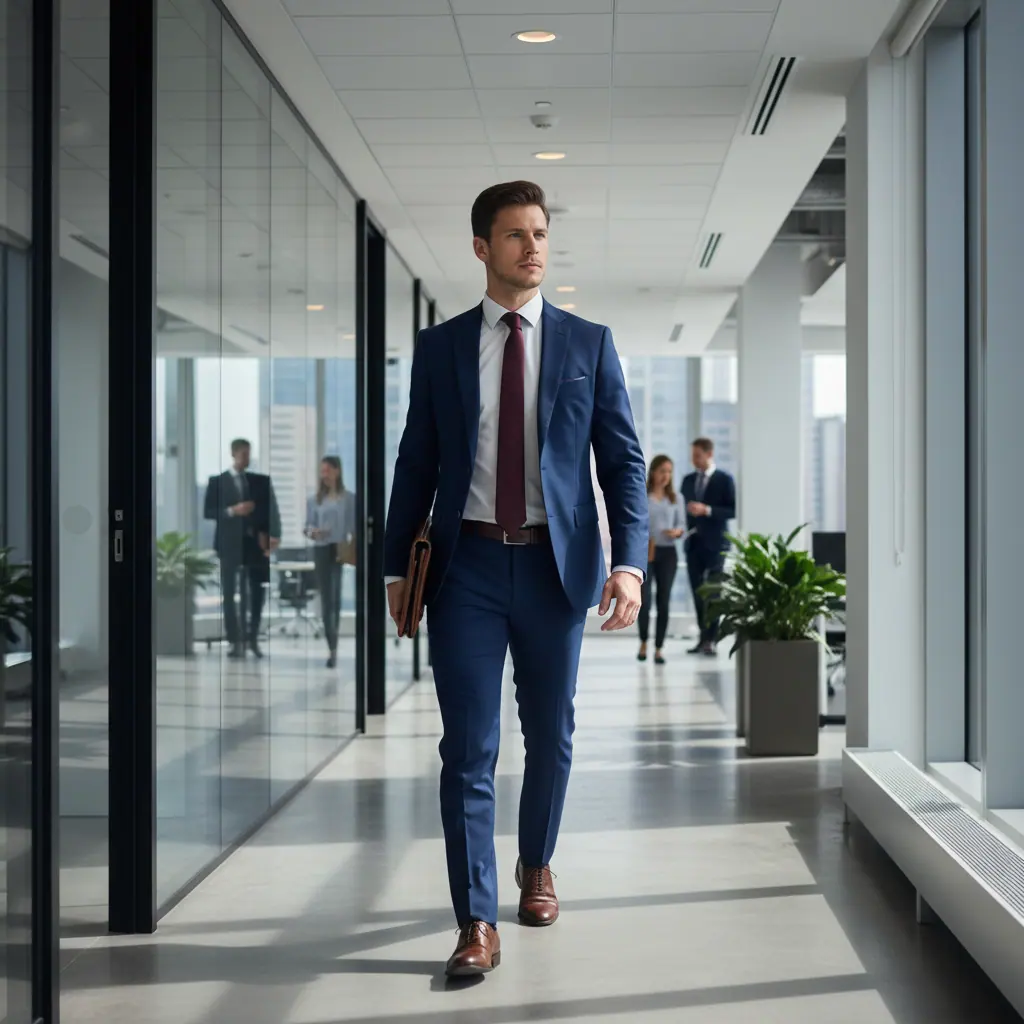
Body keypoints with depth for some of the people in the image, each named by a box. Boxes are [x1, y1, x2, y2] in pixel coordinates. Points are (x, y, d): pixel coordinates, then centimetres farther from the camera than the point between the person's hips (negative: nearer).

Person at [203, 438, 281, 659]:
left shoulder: (261, 481, 10)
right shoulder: (217, 481, 4)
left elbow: (270, 510, 7)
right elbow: (208, 512, -2)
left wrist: (268, 535, -7)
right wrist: (232, 511, -16)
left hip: (255, 542, 2)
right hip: (229, 543, -2)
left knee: (256, 593, -1)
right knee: (229, 593, -3)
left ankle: (253, 639, 7)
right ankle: (235, 641, -1)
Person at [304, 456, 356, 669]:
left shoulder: (349, 499, 2)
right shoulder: (314, 499, 8)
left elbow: (355, 527, -1)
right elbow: (308, 526, 8)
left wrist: (351, 548, -16)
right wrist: (312, 532, -14)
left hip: (341, 551, -1)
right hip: (321, 550, 2)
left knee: (336, 598, 1)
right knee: (326, 598, -1)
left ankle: (333, 647, 12)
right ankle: (332, 648, 0)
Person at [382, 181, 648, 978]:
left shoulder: (588, 343, 4)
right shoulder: (440, 345, 5)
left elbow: (623, 458, 1)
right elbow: (417, 462, 7)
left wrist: (629, 561, -11)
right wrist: (397, 566, 4)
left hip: (555, 562, 1)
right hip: (467, 562, 0)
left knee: (550, 735, 14)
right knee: (468, 747, -4)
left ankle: (537, 866, 38)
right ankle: (478, 923, 0)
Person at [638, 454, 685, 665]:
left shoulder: (675, 498, 9)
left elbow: (681, 524, 8)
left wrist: (677, 532, -14)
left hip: (668, 553, 2)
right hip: (644, 553, -2)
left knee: (664, 602, 0)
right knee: (643, 600, -9)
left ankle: (659, 649, 8)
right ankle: (643, 643, 16)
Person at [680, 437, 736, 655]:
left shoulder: (725, 480, -3)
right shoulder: (688, 480, 12)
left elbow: (733, 511, -8)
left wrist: (707, 510, -18)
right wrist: (684, 529, 4)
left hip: (714, 543, -5)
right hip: (693, 542, 5)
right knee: (697, 592, 4)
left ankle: (710, 640, -6)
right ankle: (703, 637, 10)